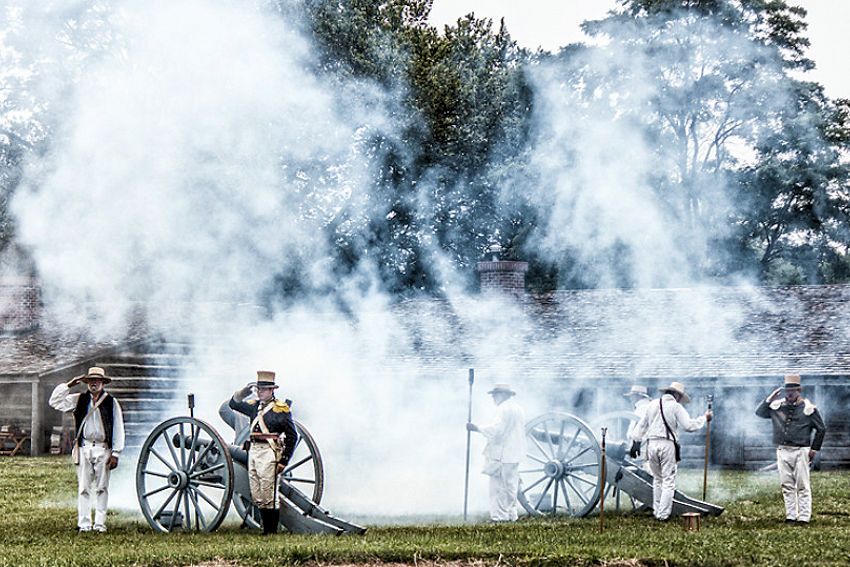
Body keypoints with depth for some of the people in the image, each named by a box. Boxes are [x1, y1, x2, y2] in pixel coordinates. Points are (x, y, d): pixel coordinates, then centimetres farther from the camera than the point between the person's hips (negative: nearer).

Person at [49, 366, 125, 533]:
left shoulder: (111, 403, 3)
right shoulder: (78, 400, 9)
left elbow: (118, 430, 2)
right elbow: (55, 402, 8)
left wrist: (115, 454, -3)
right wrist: (69, 385, -1)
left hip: (103, 450, -1)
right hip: (84, 449, 2)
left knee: (102, 488, 2)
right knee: (83, 488, 1)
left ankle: (100, 523, 7)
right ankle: (84, 524, 4)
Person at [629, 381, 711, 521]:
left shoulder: (652, 405, 12)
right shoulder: (676, 407, -2)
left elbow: (642, 424, 15)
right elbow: (689, 425, -7)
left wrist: (635, 441, 20)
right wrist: (704, 418, 7)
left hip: (652, 444, 5)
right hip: (667, 444, -5)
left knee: (657, 479, 18)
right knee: (668, 481, 1)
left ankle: (656, 511, 17)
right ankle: (663, 514, -4)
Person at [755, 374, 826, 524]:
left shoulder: (808, 408, -2)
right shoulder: (777, 406, 8)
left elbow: (821, 429, 5)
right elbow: (759, 412, 7)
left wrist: (814, 449, 1)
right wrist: (770, 399, -4)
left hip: (800, 451, -4)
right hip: (783, 450, 4)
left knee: (802, 486, -2)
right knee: (787, 485, 6)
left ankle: (804, 516, 0)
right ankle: (790, 515, 12)